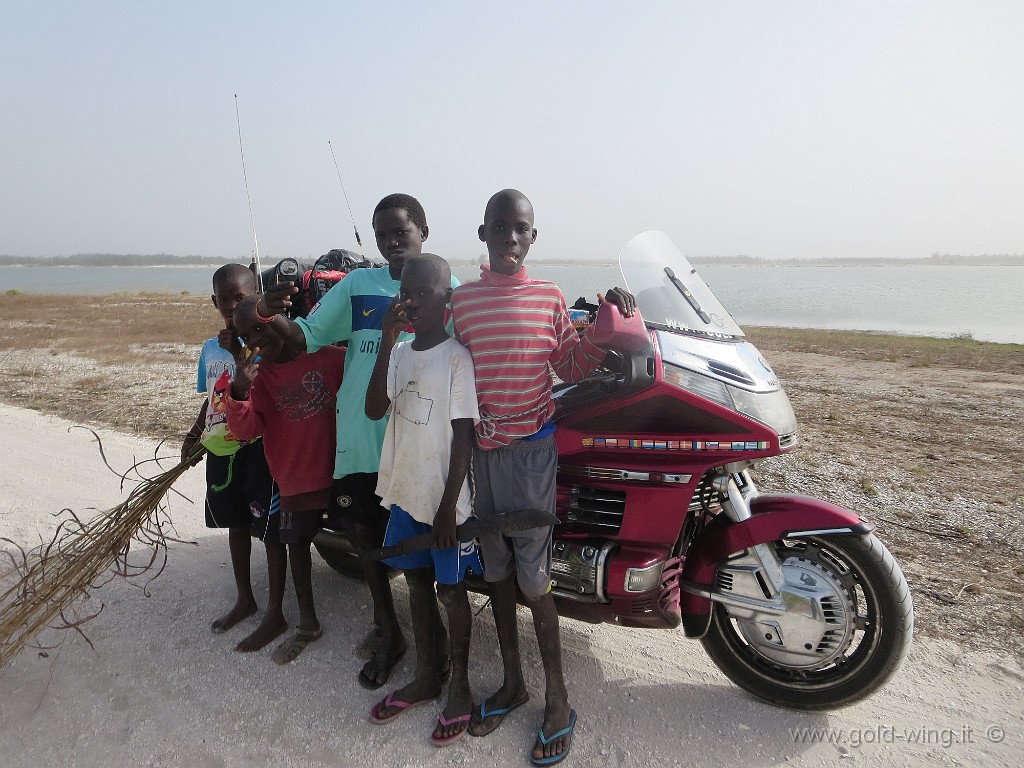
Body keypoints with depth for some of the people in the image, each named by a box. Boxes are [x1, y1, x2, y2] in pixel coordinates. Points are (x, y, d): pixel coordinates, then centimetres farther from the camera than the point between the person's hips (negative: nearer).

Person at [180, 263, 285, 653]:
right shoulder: (211, 347, 8)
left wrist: (239, 353, -26)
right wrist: (193, 435, 9)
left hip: (258, 449, -7)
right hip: (220, 449, 7)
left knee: (269, 530, 3)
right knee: (236, 525, 20)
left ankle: (275, 613, 17)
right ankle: (244, 599, 38)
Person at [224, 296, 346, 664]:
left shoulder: (328, 355, -10)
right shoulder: (258, 374, -2)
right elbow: (246, 430, -12)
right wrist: (240, 389, -27)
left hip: (340, 466, -3)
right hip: (295, 476, 3)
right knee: (297, 544, 16)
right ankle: (307, 623, 38)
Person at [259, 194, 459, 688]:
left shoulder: (446, 288, 0)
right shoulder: (357, 285, 7)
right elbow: (308, 336, 4)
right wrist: (272, 318, -16)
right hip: (360, 437, 4)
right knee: (366, 536, 15)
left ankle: (431, 631, 30)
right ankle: (387, 633, 36)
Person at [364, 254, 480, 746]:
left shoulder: (457, 357, -13)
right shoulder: (399, 353, 5)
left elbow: (463, 436, -14)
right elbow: (375, 410, -8)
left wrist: (448, 506, -16)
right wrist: (388, 339, -15)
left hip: (445, 498, -6)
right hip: (405, 493, 6)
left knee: (451, 590, 8)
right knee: (417, 583, 18)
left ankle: (459, 688, 26)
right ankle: (426, 677, 36)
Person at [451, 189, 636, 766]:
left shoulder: (550, 297, 3)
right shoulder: (459, 299, 5)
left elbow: (572, 365, 5)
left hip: (531, 446, -2)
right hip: (478, 448, 3)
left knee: (533, 577, -1)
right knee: (497, 572, 14)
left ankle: (558, 702, 18)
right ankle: (513, 683, 34)